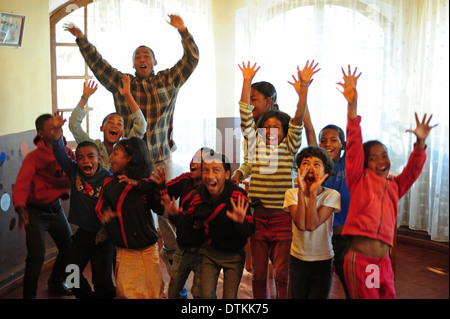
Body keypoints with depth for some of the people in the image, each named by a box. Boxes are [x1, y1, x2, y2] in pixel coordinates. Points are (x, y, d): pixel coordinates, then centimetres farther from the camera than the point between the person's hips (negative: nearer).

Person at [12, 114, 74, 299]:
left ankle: (56, 283, 41)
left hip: (56, 209, 6)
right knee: (37, 255, -14)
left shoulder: (67, 152, -1)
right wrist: (20, 208, -41)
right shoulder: (34, 157, -17)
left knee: (69, 247, 14)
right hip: (36, 212, -6)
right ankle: (29, 294, 9)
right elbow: (20, 185, -25)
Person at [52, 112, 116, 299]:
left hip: (103, 234, -4)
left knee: (102, 280, -3)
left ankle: (108, 297, 24)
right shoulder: (74, 172, -2)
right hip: (83, 232, 5)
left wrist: (107, 229, -17)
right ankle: (88, 297, 30)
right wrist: (58, 130, -26)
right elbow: (60, 153, -12)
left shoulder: (108, 178, -15)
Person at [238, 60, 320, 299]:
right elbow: (246, 117, 3)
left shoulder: (288, 148, 3)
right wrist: (247, 81, 0)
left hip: (282, 218, -2)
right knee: (258, 274, 10)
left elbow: (298, 120, -7)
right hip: (258, 217, 2)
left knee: (282, 275, 1)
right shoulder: (255, 146, 8)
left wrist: (303, 86, -17)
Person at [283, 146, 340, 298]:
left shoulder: (332, 195, -10)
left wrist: (313, 192, -25)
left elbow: (312, 225, -22)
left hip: (323, 261, -1)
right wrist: (301, 191, -25)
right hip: (297, 259, 2)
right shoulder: (292, 193, -5)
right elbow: (301, 225, -21)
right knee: (296, 297, 10)